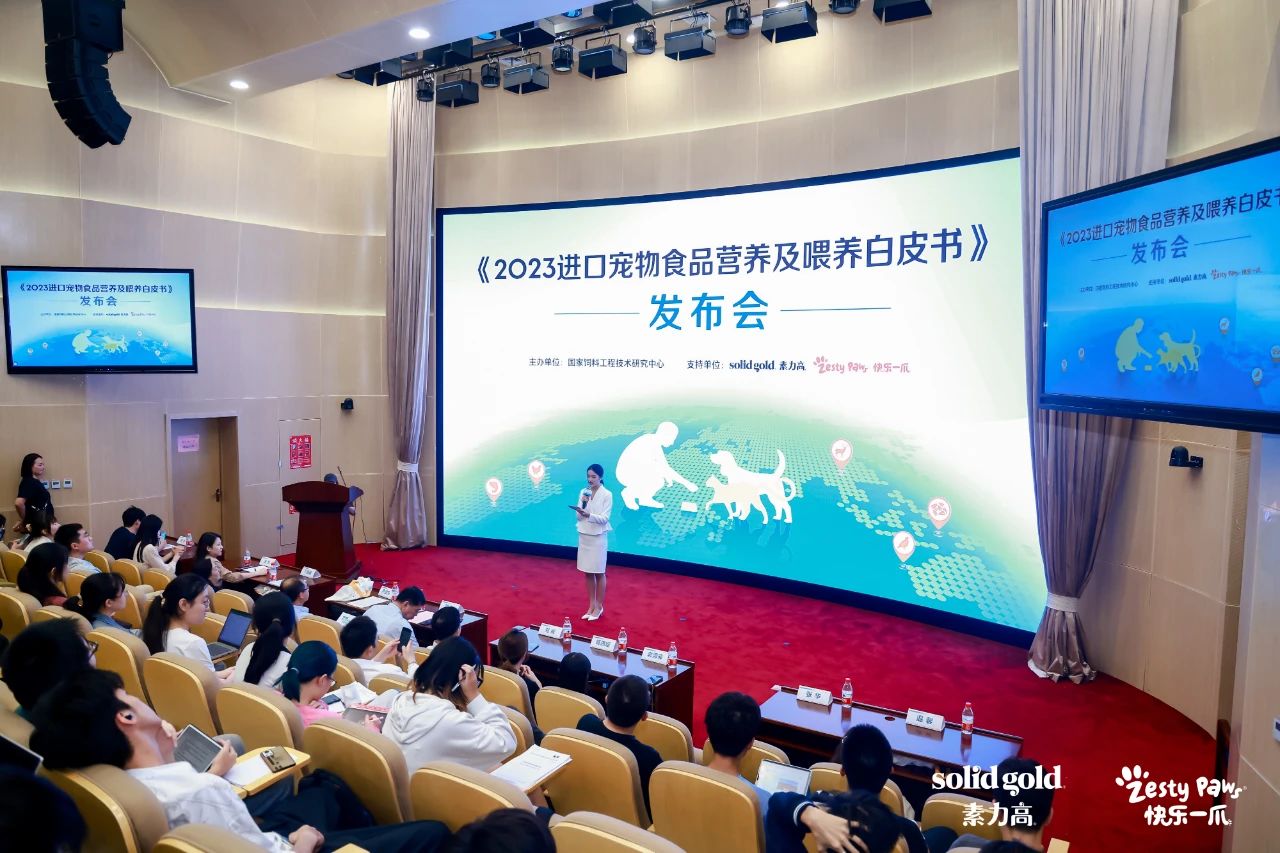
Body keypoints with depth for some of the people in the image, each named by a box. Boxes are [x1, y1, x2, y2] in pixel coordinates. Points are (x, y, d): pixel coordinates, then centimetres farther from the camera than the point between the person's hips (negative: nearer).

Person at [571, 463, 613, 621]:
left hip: (598, 537, -5)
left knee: (598, 573, 5)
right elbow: (579, 517, 3)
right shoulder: (584, 492, 4)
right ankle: (592, 605, 22)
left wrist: (588, 515, -30)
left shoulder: (607, 494, -10)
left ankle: (599, 607, 16)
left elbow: (604, 518, -16)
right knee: (588, 572, 11)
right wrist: (582, 505, -16)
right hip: (584, 536, 5)